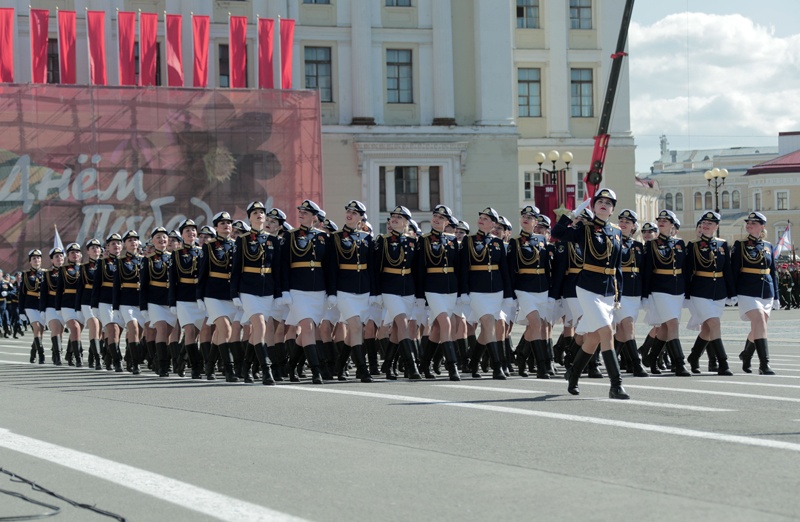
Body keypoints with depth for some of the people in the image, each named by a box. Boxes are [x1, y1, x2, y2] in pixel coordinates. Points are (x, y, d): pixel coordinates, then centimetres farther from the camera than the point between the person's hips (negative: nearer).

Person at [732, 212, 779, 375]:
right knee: (759, 323, -20)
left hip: (766, 293, 5)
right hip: (747, 292, -5)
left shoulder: (768, 247, 11)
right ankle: (764, 364, -24)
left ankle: (746, 356, 36)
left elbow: (773, 273, 16)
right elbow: (734, 271, -2)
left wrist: (776, 296, 14)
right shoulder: (740, 245, 1)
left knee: (758, 328, 12)